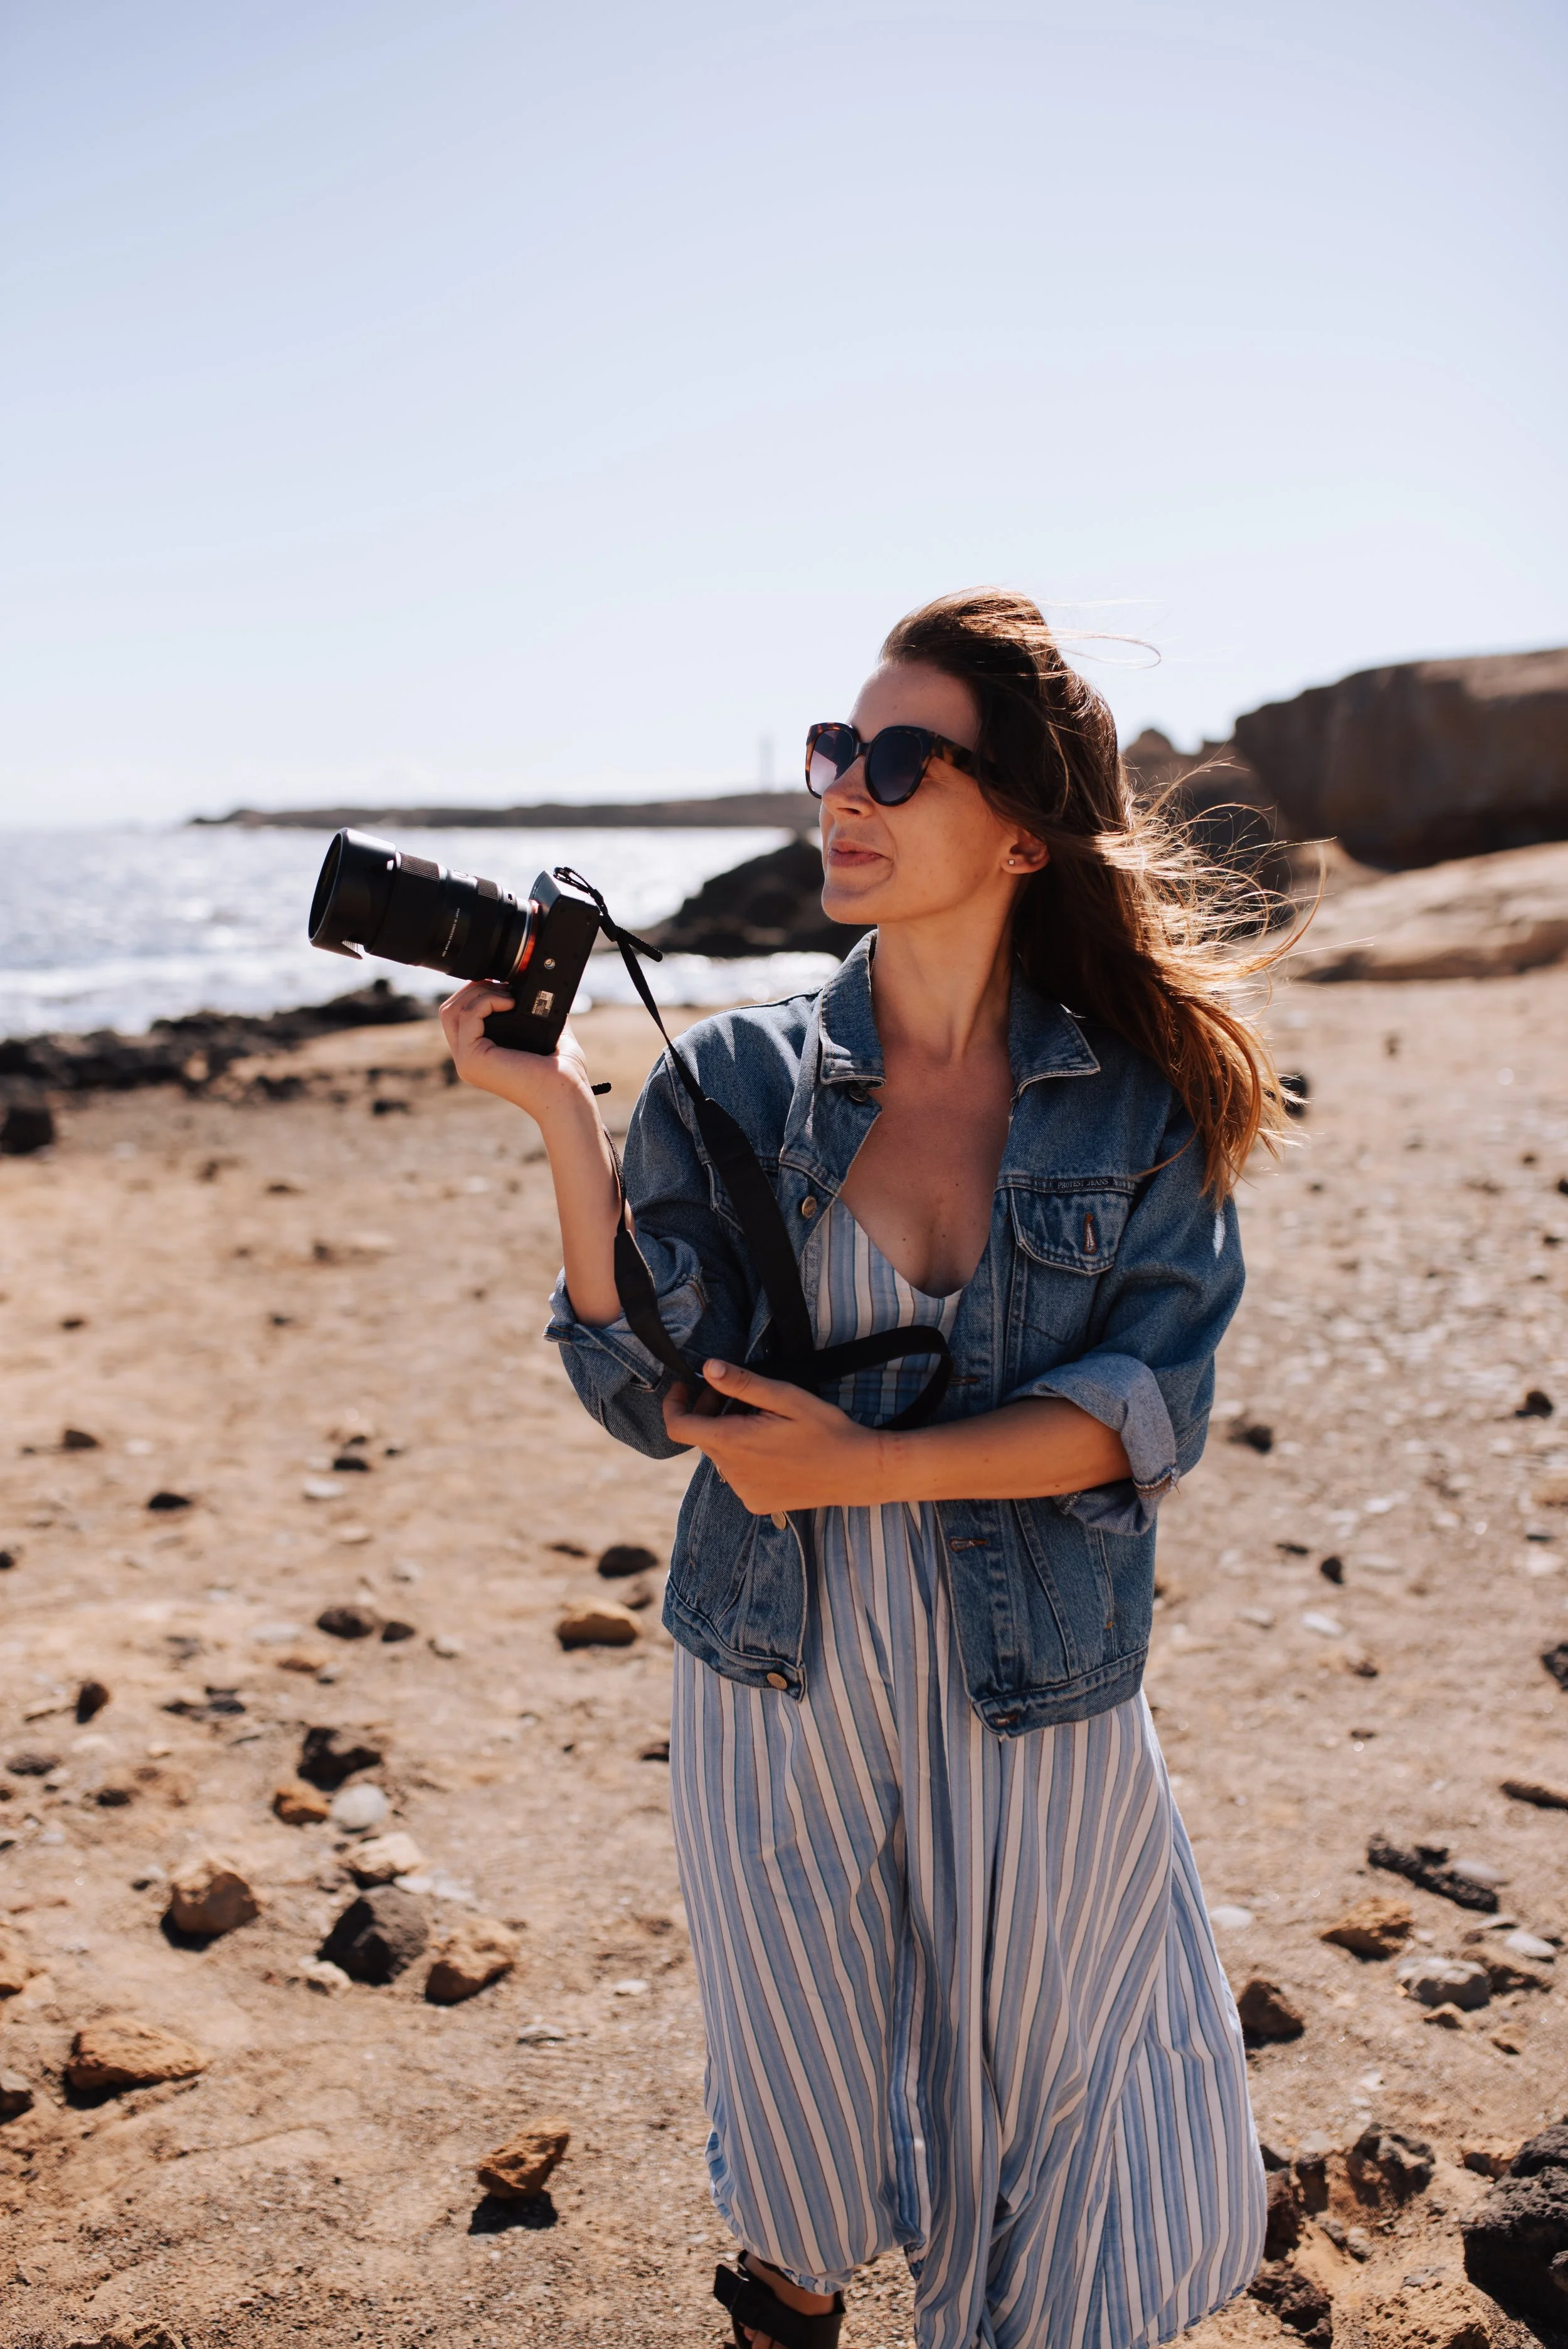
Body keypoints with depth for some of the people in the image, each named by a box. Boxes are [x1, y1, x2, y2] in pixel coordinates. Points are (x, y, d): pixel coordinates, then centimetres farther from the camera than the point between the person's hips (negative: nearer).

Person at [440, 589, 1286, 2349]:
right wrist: (562, 1117, -18)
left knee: (1083, 2185, 11)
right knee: (806, 2133, 19)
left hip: (1037, 1706, 0)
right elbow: (652, 1397, -10)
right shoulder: (734, 1079, -4)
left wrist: (865, 1464, -20)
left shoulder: (1141, 1096, -6)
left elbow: (1149, 1409, -12)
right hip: (779, 1689, 1)